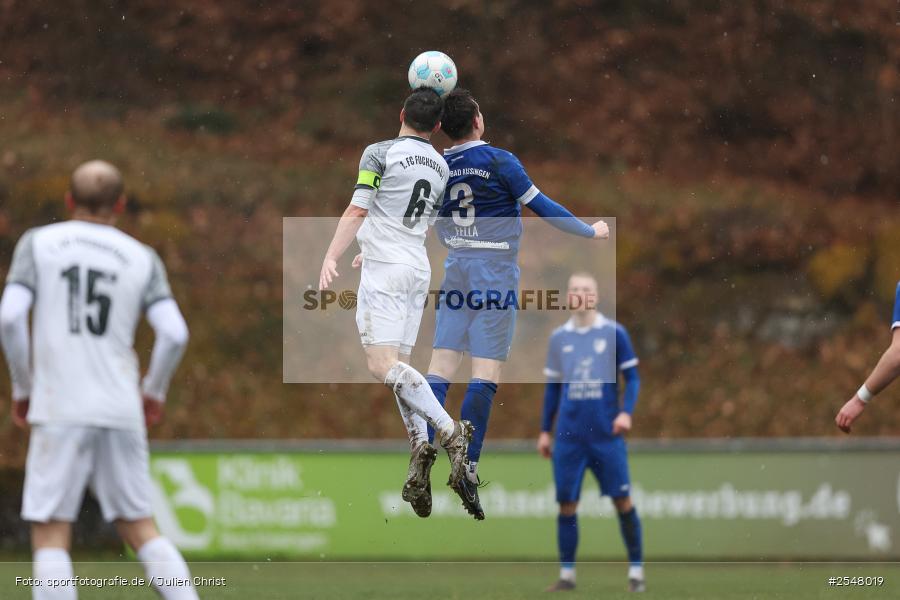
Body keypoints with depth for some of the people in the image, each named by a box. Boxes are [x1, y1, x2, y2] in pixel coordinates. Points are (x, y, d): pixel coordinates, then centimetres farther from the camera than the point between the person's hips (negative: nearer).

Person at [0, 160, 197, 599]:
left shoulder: (38, 243, 5)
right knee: (139, 528, 12)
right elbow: (174, 334, -1)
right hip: (122, 411, 3)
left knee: (50, 534, -1)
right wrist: (154, 391, 15)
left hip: (59, 411, -3)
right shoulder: (142, 258, 9)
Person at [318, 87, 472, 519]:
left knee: (382, 365, -13)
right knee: (398, 364, 10)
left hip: (385, 270, -7)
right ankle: (420, 442, -8)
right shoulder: (441, 168, 14)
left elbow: (357, 211, -13)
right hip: (419, 269, 7)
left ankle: (450, 430, -26)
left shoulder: (380, 153, -6)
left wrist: (331, 257, -14)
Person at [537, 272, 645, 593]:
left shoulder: (614, 333, 0)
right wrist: (545, 431, 14)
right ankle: (567, 574, 10)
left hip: (606, 434, -3)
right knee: (566, 504, 2)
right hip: (568, 435, 3)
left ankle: (636, 571, 6)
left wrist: (626, 411, -14)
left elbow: (632, 377, 2)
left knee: (622, 500, -3)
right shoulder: (559, 338, 9)